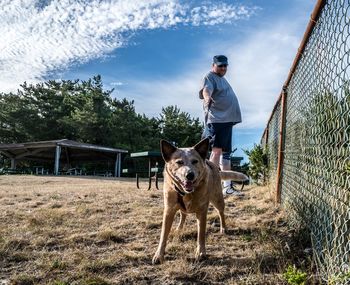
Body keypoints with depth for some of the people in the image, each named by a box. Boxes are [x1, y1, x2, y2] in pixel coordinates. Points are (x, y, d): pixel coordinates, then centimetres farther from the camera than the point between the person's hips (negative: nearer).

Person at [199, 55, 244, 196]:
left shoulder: (222, 79, 24)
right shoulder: (209, 77, -4)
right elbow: (206, 89, -26)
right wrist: (207, 98, -49)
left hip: (227, 120, 10)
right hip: (216, 119, -10)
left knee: (226, 152, 10)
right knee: (217, 150, -18)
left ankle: (227, 186, 16)